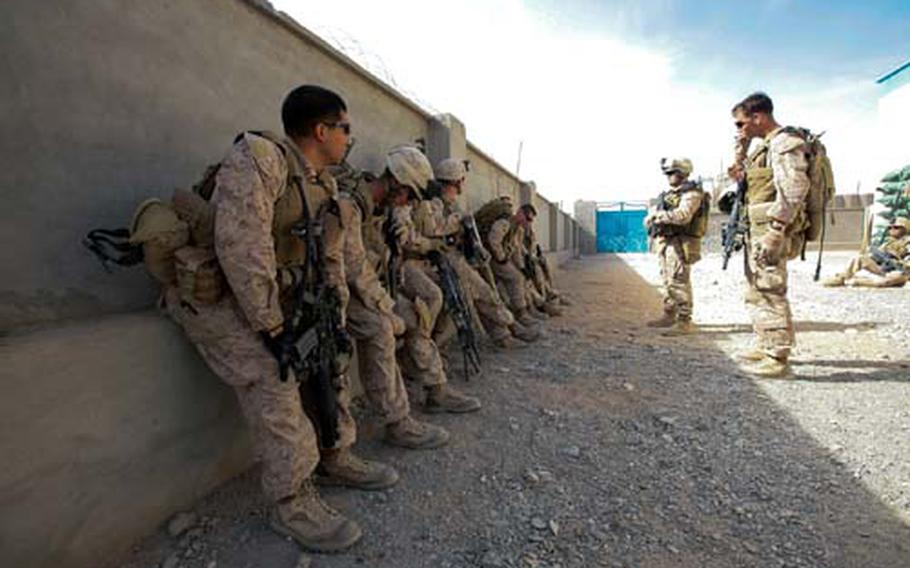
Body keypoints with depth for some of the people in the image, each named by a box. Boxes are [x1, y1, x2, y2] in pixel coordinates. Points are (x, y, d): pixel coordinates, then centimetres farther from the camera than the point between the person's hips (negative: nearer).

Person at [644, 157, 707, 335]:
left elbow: (682, 215, -26)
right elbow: (652, 216, 18)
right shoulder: (669, 194, 19)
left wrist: (658, 215, -19)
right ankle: (669, 316, 26)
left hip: (681, 244, -9)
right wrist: (651, 218, -4)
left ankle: (684, 322, -6)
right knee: (667, 281, 15)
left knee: (679, 282, -10)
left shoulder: (691, 193, -9)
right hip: (665, 242, 9)